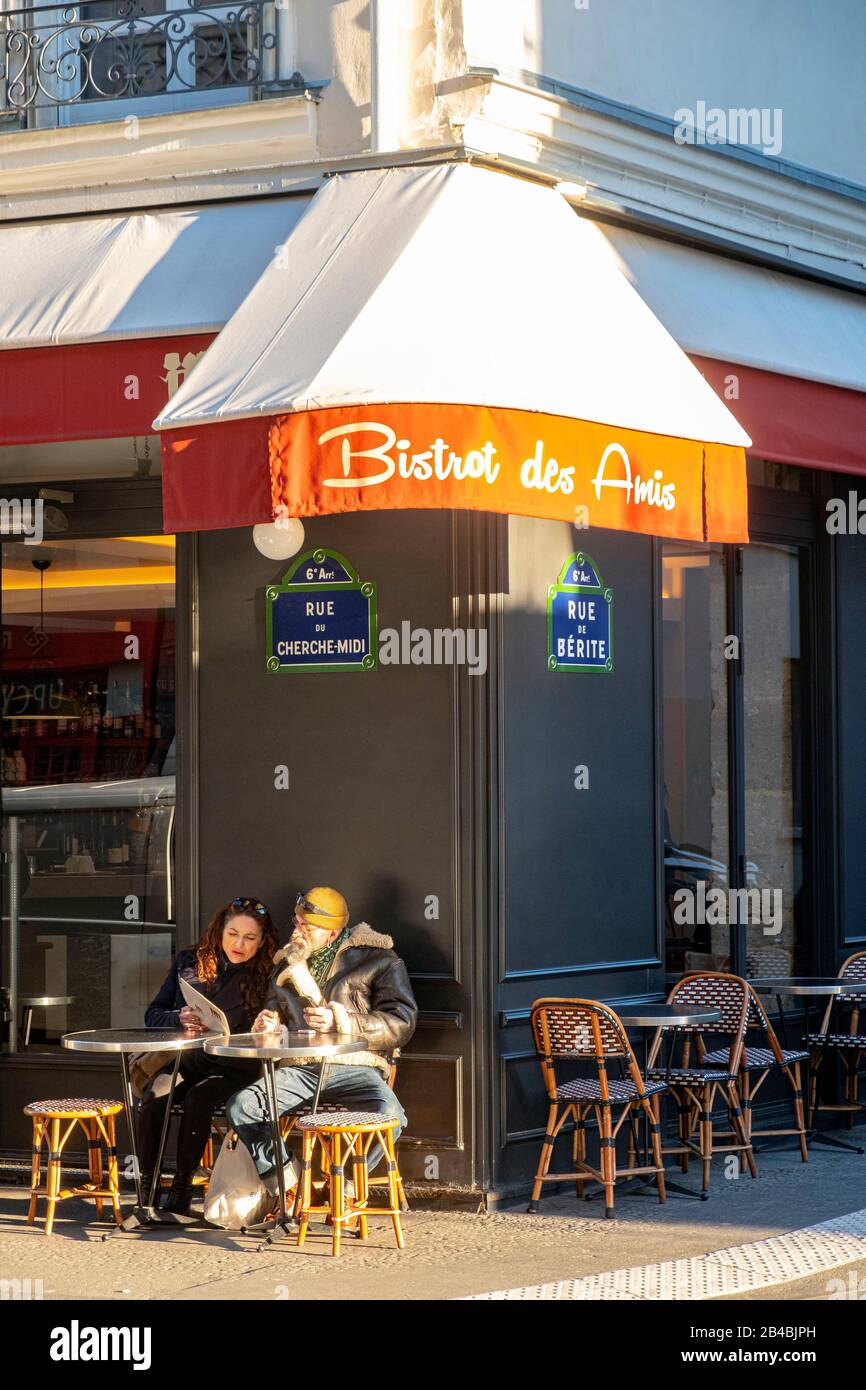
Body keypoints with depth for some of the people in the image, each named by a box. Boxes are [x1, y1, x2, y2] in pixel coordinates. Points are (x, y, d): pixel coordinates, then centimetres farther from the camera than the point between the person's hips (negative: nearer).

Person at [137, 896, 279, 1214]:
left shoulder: (266, 978, 6)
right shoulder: (189, 963, 13)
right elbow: (153, 1014, 14)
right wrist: (179, 1019, -7)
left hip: (232, 1068, -2)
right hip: (183, 1060, 2)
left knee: (198, 1098, -34)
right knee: (154, 1098, -30)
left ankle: (182, 1188, -24)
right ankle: (146, 1191, -22)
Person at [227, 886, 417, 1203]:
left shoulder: (377, 959, 3)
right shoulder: (288, 963, 20)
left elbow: (402, 1022, -6)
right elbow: (276, 1009, 36)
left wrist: (340, 1022, -14)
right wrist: (269, 1025, 10)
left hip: (353, 1066, -4)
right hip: (300, 1068, 4)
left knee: (388, 1116, -35)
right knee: (240, 1107, -21)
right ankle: (286, 1189, -11)